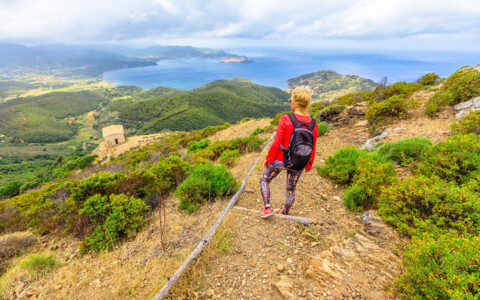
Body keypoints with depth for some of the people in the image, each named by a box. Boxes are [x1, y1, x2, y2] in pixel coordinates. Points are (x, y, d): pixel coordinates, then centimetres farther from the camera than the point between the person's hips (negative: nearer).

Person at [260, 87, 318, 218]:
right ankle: (285, 213, 47)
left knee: (264, 180, 24)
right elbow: (312, 150, -1)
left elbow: (276, 144, -18)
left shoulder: (285, 119, -20)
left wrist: (268, 159, -3)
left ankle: (267, 208, 19)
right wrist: (308, 166, 14)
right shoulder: (313, 125, -9)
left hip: (280, 160, -3)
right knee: (291, 190, 26)